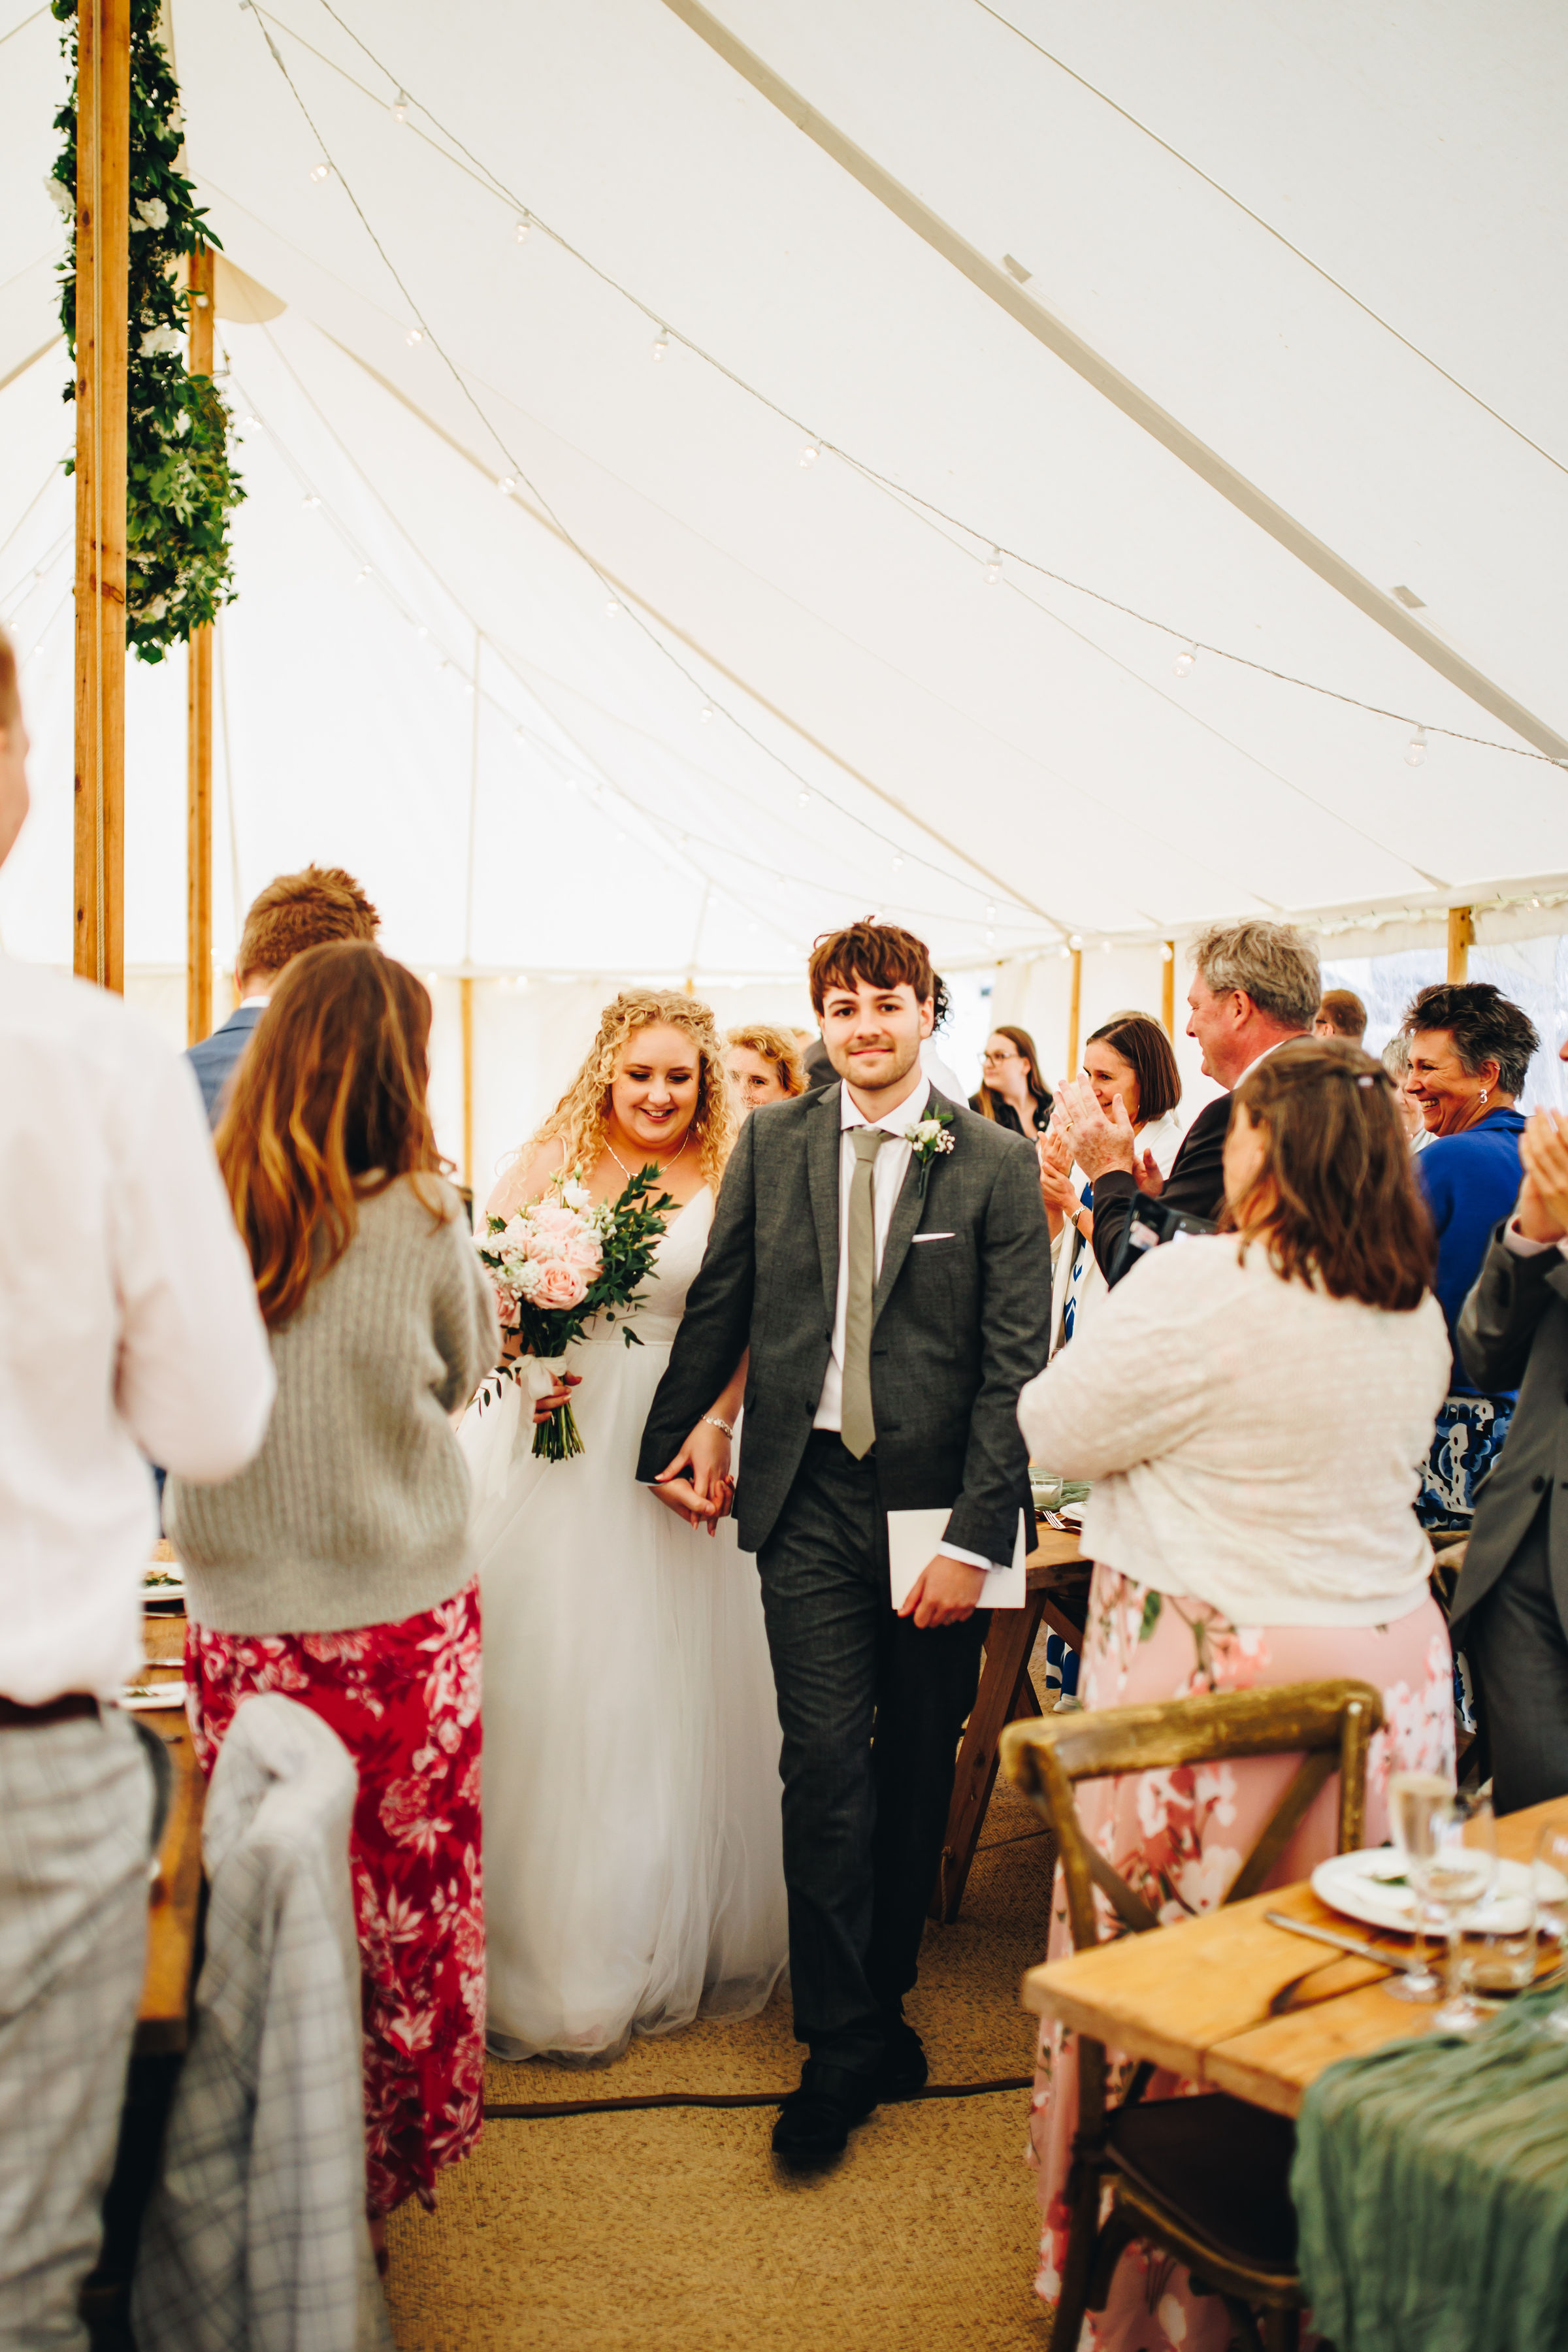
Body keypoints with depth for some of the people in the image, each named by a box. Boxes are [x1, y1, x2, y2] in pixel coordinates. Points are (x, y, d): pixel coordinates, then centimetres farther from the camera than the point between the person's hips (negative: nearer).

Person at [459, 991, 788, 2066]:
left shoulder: (730, 1184, 3)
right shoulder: (548, 1163, 4)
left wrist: (710, 1433, -18)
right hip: (548, 1452, 0)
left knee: (666, 1695, 10)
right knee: (541, 1697, 3)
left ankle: (669, 1946, 29)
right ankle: (549, 1958, 19)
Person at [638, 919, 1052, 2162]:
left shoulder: (996, 1163, -4)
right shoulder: (773, 1143, 4)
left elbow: (1016, 1361, -7)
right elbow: (721, 1302, 13)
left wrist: (976, 1536, -12)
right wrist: (676, 1433, 13)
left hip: (937, 1498, 0)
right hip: (809, 1494, 1)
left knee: (919, 1764, 13)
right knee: (826, 1758, -2)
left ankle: (877, 1996, 34)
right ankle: (847, 2042, 14)